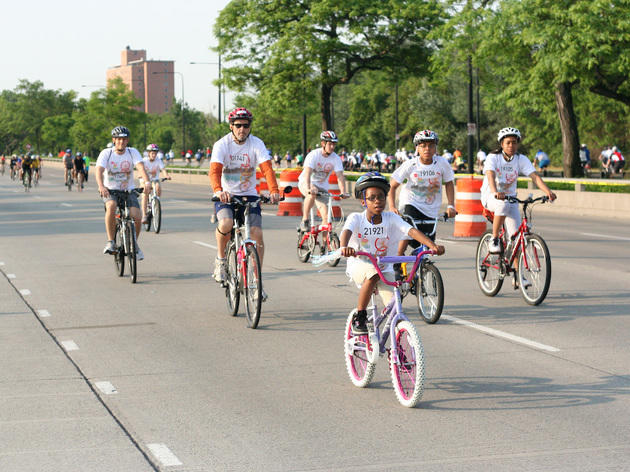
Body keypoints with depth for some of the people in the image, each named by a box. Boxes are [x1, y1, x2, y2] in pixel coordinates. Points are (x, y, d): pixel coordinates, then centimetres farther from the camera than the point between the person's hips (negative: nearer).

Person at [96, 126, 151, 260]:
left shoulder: (133, 152, -6)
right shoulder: (106, 153, -10)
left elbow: (140, 167, -22)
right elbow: (99, 170, -25)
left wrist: (147, 182, -42)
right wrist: (101, 186, -45)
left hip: (129, 191, 2)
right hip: (110, 191, -2)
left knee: (136, 217, -19)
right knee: (111, 206, -35)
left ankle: (134, 243, 11)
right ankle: (110, 242, -23)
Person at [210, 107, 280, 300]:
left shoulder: (256, 144, -7)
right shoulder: (222, 145, -12)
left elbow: (267, 168, -19)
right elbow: (214, 170, -26)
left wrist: (274, 191, -37)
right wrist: (218, 190, -46)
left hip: (249, 195, 2)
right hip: (226, 196, -2)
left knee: (257, 234, -11)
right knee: (226, 224, -31)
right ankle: (221, 259, -3)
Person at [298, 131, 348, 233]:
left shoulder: (336, 159, -11)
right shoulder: (314, 155, -21)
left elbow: (340, 176, -18)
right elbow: (307, 173, -34)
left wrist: (343, 192, -35)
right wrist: (309, 189, -50)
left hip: (322, 186, 4)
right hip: (305, 183, -4)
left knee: (326, 216, -8)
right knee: (313, 192, -39)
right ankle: (304, 221, -26)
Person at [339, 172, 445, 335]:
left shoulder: (391, 218, -5)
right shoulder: (356, 218, -10)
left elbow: (411, 231, -18)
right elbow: (346, 232, -30)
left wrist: (432, 246, -35)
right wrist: (344, 246, -54)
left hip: (385, 268, 2)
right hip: (360, 267, -2)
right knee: (373, 274, -37)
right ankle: (359, 317, -19)